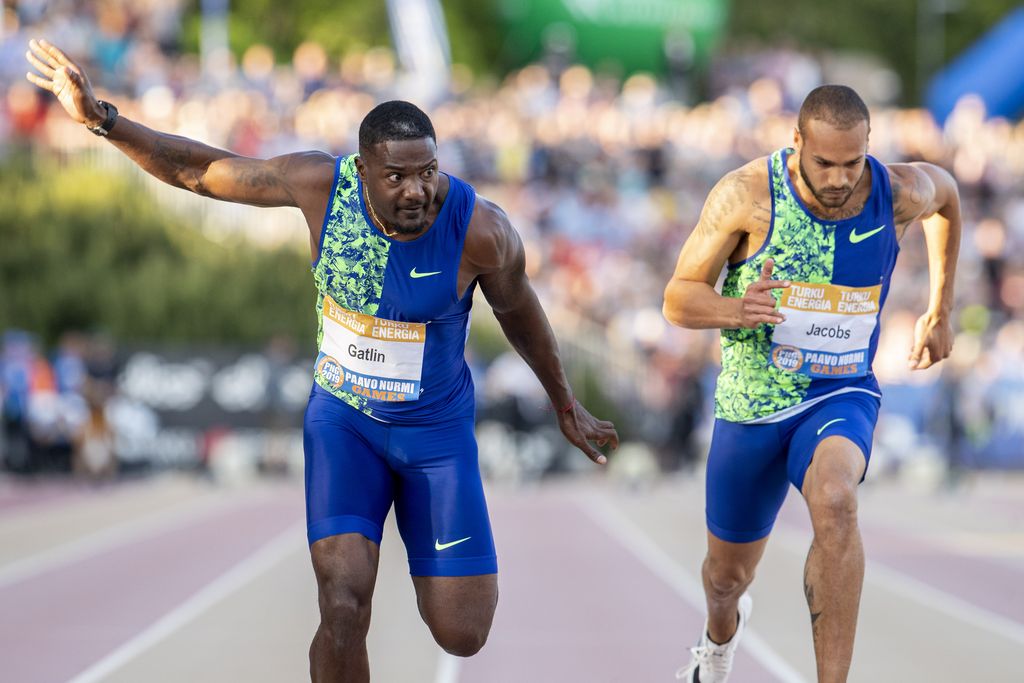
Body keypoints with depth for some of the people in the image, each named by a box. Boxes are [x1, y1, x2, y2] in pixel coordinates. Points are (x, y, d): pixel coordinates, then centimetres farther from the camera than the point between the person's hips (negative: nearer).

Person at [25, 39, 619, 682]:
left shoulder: (482, 230, -24)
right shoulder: (321, 184, -21)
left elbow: (520, 313, -3)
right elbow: (201, 170, -8)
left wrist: (567, 407, 11)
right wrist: (102, 118, -17)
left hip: (438, 429, 0)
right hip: (342, 415, 0)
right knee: (344, 609, -21)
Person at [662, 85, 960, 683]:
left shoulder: (901, 194, -13)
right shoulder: (748, 194, -19)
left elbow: (946, 191, 14)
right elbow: (678, 300, -13)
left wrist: (940, 311, 18)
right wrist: (735, 310, -36)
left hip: (842, 396, -1)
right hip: (752, 405, 1)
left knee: (835, 501, -37)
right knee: (728, 574, 18)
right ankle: (722, 634, 57)